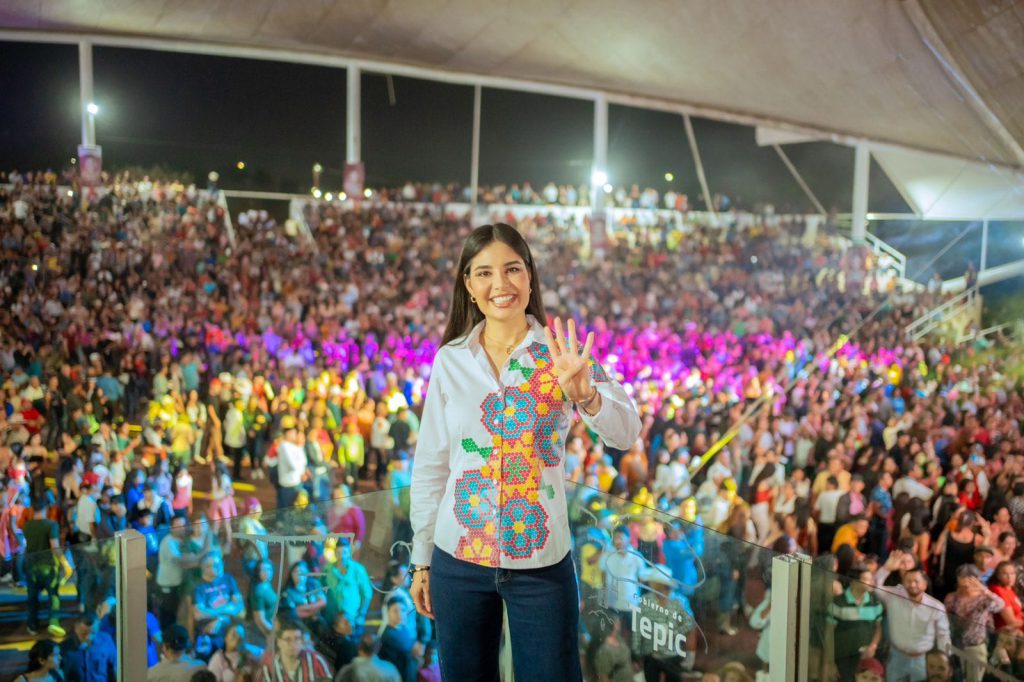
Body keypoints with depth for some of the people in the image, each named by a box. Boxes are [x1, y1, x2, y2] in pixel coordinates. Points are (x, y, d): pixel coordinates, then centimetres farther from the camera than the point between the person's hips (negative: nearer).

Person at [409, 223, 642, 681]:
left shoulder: (562, 352, -6)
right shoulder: (450, 360, -1)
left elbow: (626, 434, -17)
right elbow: (429, 466, 5)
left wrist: (584, 393, -37)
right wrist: (421, 560, 7)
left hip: (542, 563, -2)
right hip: (458, 561, 2)